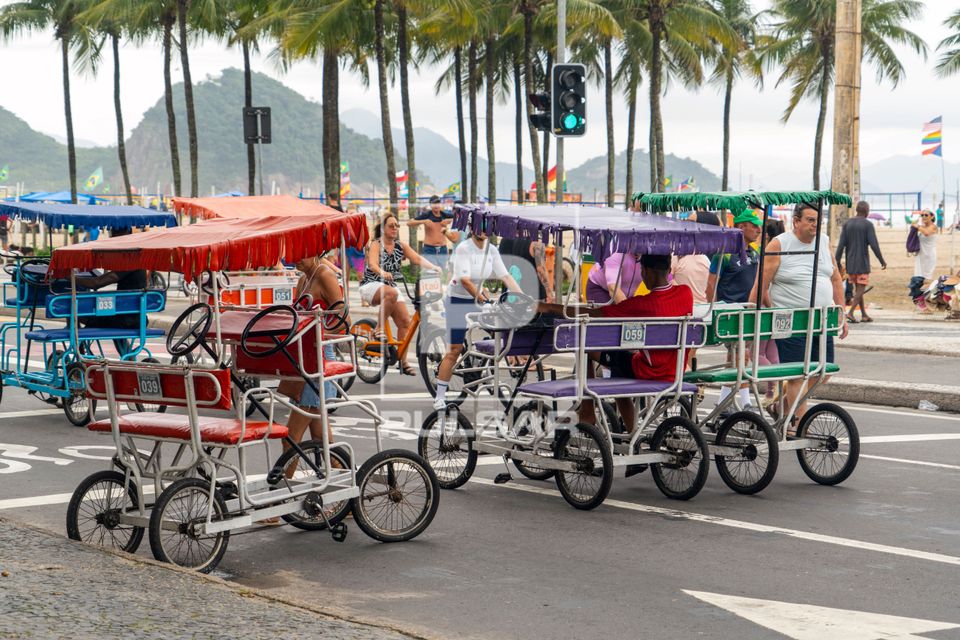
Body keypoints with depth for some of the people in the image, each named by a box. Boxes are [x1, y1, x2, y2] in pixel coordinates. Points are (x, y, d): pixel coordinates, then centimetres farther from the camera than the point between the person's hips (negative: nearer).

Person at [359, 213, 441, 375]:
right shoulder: (376, 244, -10)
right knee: (392, 293, -39)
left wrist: (433, 267, -28)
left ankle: (402, 361, -2)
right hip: (371, 286, -6)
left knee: (405, 321, -8)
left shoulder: (401, 246, 5)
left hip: (390, 286, 6)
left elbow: (418, 259, -8)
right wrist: (382, 272, -51)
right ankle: (380, 329, -23)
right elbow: (372, 263, -29)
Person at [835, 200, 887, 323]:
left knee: (858, 288, 14)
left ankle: (864, 315, 16)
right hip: (862, 263, -5)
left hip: (850, 263, 5)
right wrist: (882, 261, -3)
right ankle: (850, 312, -18)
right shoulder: (868, 224, -8)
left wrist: (838, 261, 4)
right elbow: (874, 245, -12)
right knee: (861, 288, -3)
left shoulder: (847, 224, 5)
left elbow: (841, 244, 1)